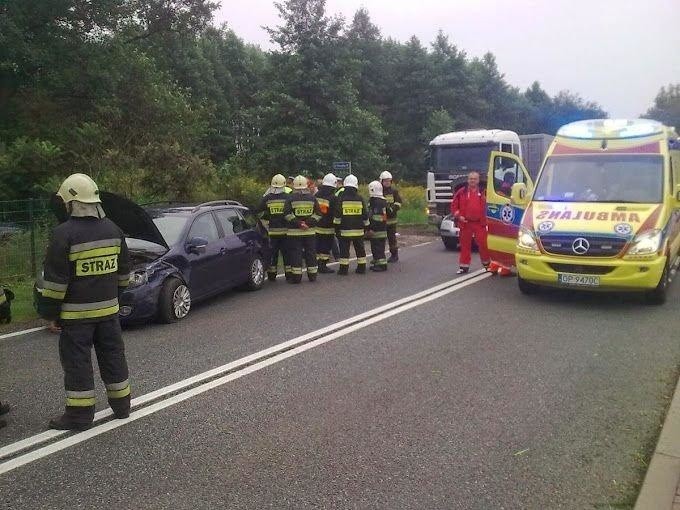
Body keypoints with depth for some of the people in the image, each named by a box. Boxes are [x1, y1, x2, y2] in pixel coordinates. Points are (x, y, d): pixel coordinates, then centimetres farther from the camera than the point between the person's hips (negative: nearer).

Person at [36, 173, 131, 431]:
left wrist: (49, 310, -4)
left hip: (76, 312, -6)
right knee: (112, 356, 15)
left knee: (77, 362, 3)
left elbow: (54, 280, -13)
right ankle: (121, 405, 24)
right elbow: (124, 271, 14)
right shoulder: (113, 230, 5)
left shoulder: (65, 233, -14)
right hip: (108, 308, 6)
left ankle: (79, 415, 9)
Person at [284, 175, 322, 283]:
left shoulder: (291, 198, -3)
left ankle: (296, 277, 0)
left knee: (295, 254, 1)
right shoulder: (312, 197, 5)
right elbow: (318, 214, 1)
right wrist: (308, 223, -4)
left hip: (294, 231, -3)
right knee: (311, 253, 11)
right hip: (310, 231, 3)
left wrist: (298, 223, -10)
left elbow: (287, 214, -12)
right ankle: (312, 276, 16)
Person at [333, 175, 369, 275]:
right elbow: (365, 214, 7)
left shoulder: (341, 198, -6)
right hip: (358, 229, 3)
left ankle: (343, 269, 1)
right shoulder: (360, 198, 3)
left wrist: (337, 226, 1)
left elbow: (337, 214, -8)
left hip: (345, 230, -3)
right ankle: (361, 268, 17)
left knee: (344, 250, 2)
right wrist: (366, 226, 18)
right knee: (360, 249, 13)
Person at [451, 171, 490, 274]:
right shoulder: (461, 192, 5)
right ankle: (464, 266, 12)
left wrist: (486, 218, 0)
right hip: (465, 223, 0)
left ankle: (486, 263, 15)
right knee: (465, 245, 5)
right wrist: (458, 215, -6)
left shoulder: (483, 192, 7)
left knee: (483, 243, -2)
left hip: (479, 223, 0)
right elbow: (454, 205, 7)